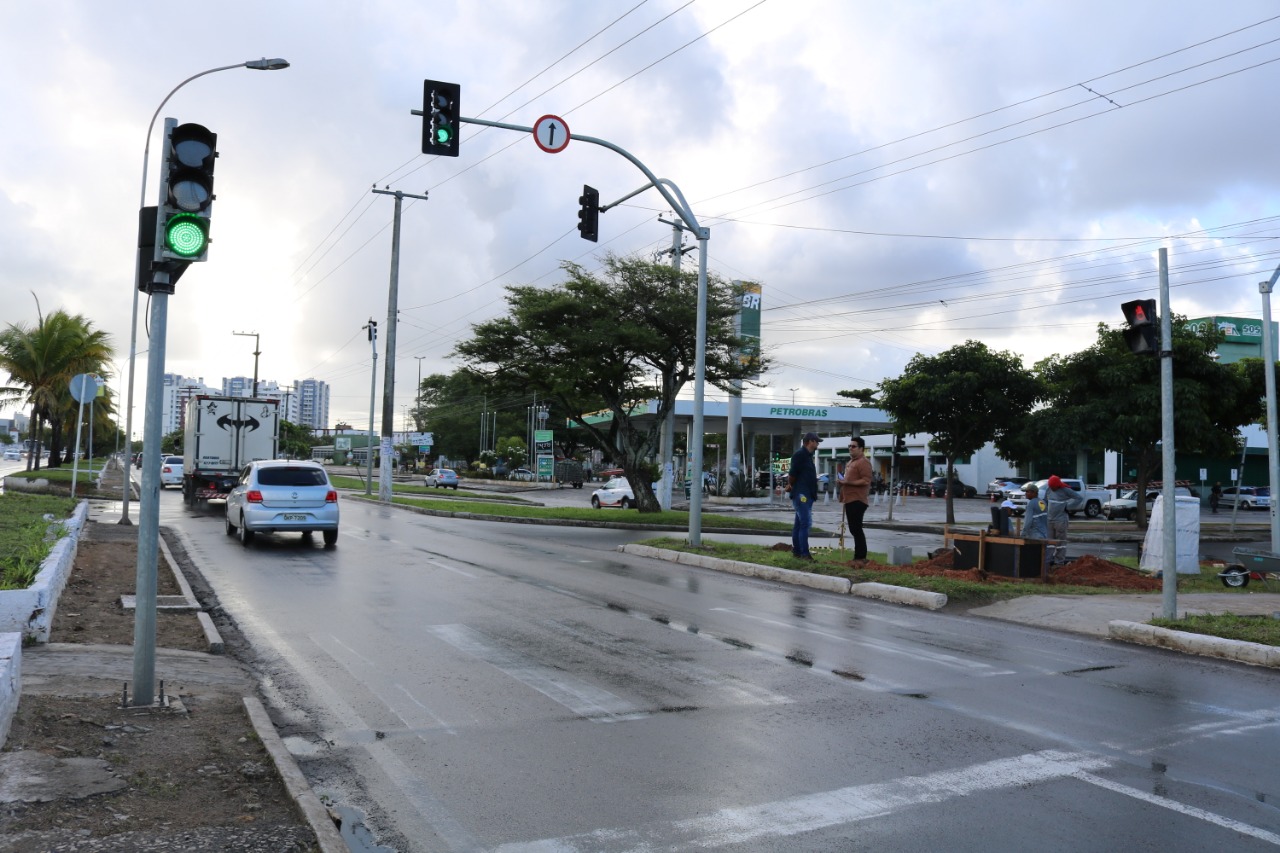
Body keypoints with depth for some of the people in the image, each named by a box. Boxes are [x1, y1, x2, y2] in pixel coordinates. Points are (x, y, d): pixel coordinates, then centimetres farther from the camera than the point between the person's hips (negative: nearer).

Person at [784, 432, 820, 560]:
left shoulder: (808, 456, 19)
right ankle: (804, 553, -12)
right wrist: (791, 485, -1)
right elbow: (792, 474, -15)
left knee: (799, 523, 11)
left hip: (807, 495, 10)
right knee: (805, 523, -12)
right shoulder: (800, 455, -12)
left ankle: (796, 550, 16)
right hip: (801, 494, -10)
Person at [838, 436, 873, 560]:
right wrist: (842, 481, 13)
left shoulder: (863, 462, -11)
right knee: (854, 529, 12)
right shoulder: (850, 462, 21)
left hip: (857, 500, -10)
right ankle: (858, 555, 18)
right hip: (850, 500, 10)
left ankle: (861, 557, -9)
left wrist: (847, 482, -21)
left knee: (856, 528, -11)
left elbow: (866, 481, -20)